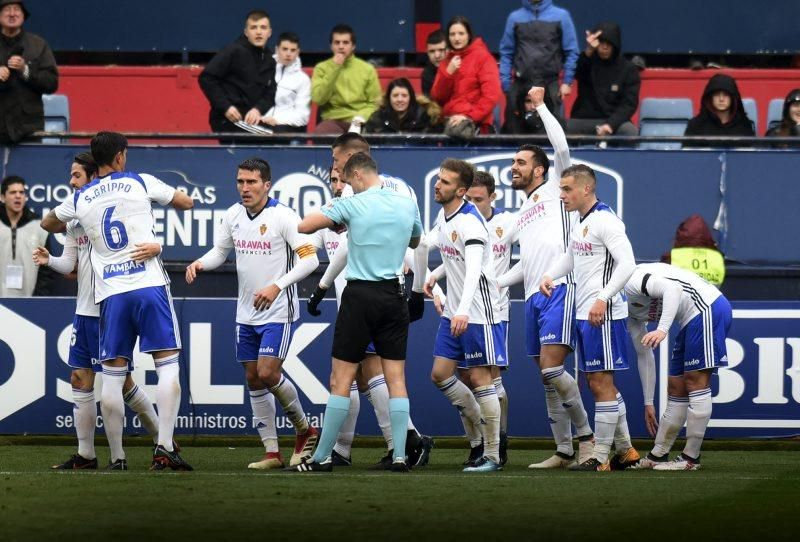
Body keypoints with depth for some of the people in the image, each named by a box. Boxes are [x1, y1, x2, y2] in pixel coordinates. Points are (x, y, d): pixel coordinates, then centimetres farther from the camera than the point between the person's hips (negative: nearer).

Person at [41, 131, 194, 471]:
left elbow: (48, 223, 32)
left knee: (112, 376, 5)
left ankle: (117, 459, 5)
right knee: (168, 366, -2)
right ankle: (164, 449, -15)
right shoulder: (140, 183, 5)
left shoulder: (80, 199, 12)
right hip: (149, 284, -2)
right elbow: (186, 202, 17)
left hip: (110, 293, 2)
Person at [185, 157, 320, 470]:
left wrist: (277, 286, -25)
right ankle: (272, 452, 13)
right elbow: (220, 251, 17)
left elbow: (310, 259, -16)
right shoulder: (234, 215, 5)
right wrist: (200, 264, -5)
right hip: (246, 314, 7)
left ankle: (304, 429, 9)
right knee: (254, 379, 6)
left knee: (268, 373, -15)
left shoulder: (283, 217, -14)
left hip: (278, 313, -7)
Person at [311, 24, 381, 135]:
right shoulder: (321, 68, 10)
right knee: (320, 132, -36)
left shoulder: (367, 69, 11)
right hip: (333, 120, 0)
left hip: (359, 122, 0)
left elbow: (374, 103, 11)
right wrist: (334, 69, -6)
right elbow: (318, 99, -4)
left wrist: (361, 117, -10)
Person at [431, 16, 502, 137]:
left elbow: (491, 95, -7)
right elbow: (437, 97, 11)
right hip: (450, 119, 7)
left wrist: (469, 116, -14)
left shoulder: (483, 57, 2)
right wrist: (448, 73, -4)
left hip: (474, 120, -7)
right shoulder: (447, 61, 18)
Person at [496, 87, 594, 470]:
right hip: (532, 297, 8)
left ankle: (585, 434, -9)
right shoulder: (521, 216, 27)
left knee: (551, 369, -18)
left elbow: (561, 148, -8)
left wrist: (541, 106, -1)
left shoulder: (554, 191, 7)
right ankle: (564, 450, 7)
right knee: (548, 378, 5)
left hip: (558, 291, -8)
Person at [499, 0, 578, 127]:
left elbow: (571, 52, 2)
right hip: (520, 84, 1)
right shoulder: (515, 17, 8)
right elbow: (506, 53, 7)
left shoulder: (561, 16, 4)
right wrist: (506, 84, 0)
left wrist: (567, 82, -4)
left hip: (550, 85, -1)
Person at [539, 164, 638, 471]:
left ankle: (601, 458, -2)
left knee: (601, 383, -6)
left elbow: (627, 264, -21)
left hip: (602, 316, -10)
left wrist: (603, 299, -26)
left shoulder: (605, 221, -14)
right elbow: (570, 257, 32)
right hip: (584, 315, 10)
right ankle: (625, 451, 21)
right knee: (599, 384, 13)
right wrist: (549, 276, 13)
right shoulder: (579, 223, 15)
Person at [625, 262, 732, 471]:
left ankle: (691, 458, -8)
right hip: (693, 320, 10)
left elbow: (672, 288, -27)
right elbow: (644, 355, 24)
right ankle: (657, 456, 16)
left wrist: (662, 329, -36)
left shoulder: (628, 281, -12)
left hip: (708, 307, -10)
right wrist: (648, 404, 26)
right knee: (676, 388, 12)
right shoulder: (628, 311, 18)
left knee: (695, 381, -10)